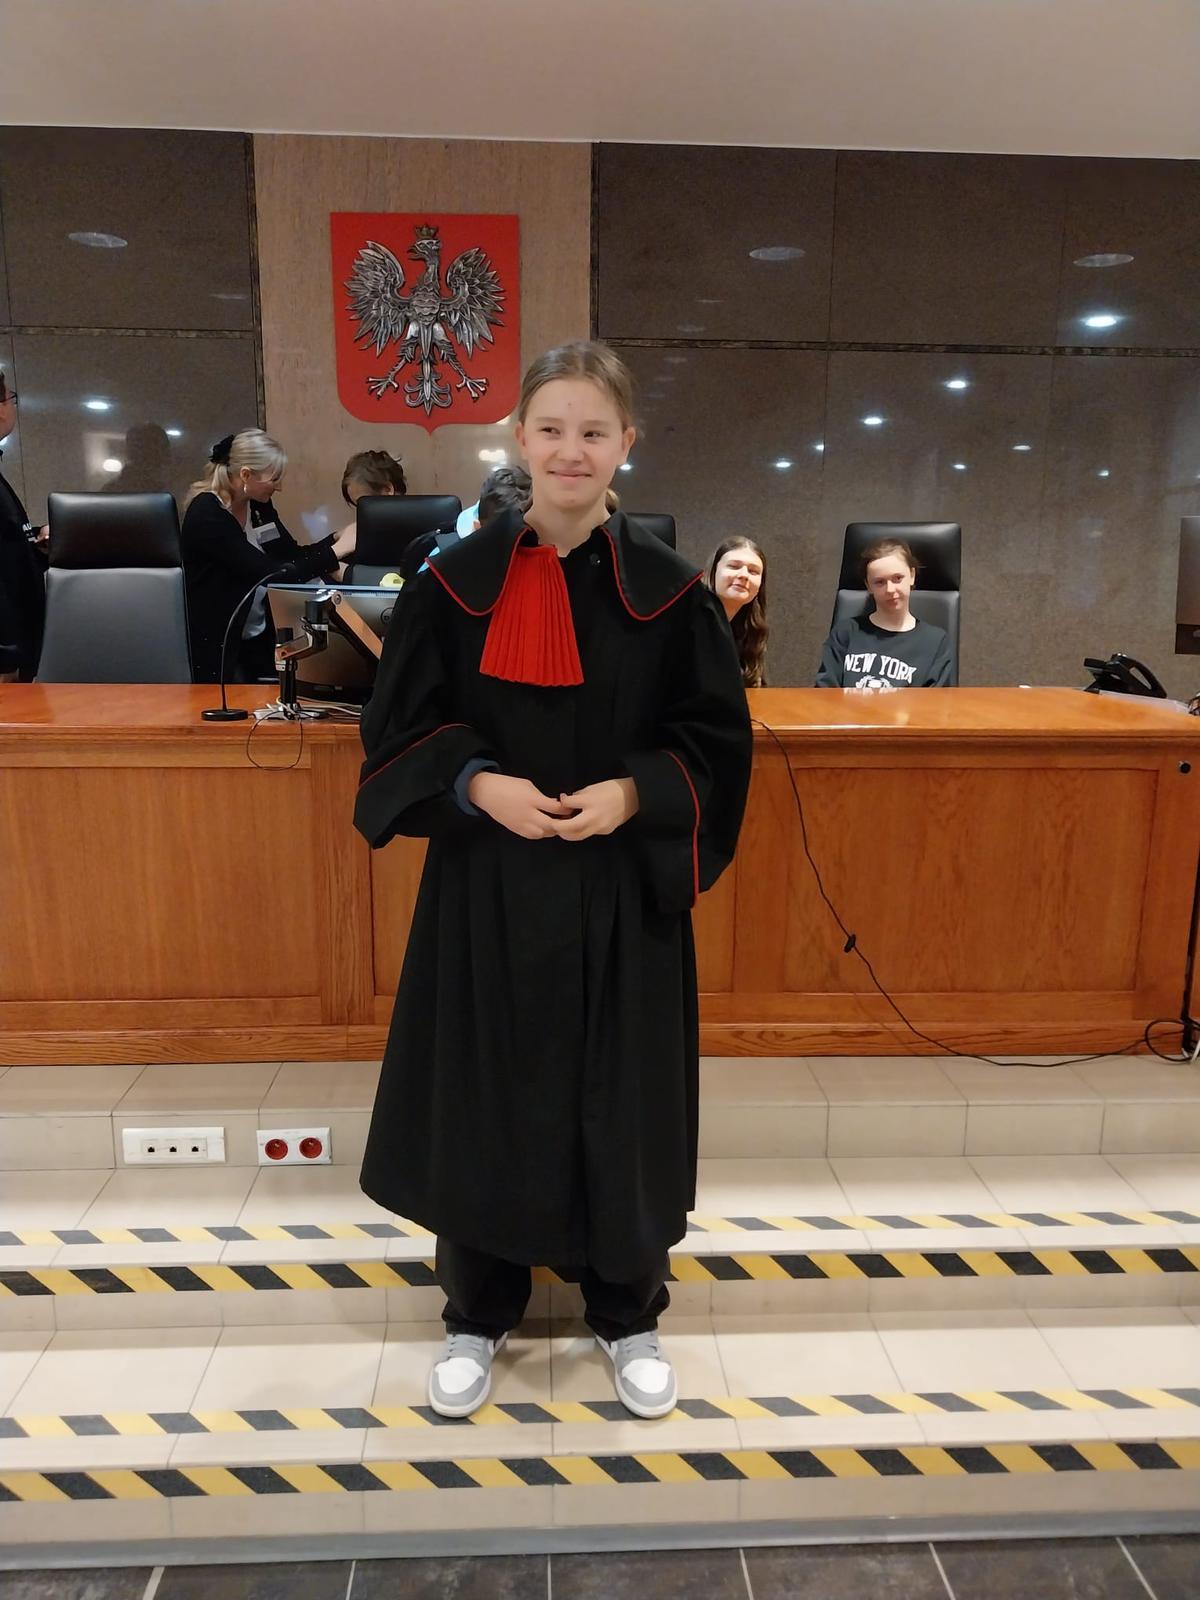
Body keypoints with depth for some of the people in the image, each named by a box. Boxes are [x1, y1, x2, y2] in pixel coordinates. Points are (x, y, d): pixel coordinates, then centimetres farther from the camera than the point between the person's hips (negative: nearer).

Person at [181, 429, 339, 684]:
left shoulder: (259, 505, 2)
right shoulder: (206, 515, -22)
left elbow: (294, 555, 2)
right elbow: (271, 574, -28)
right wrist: (335, 552, -26)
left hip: (259, 636, 7)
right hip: (217, 642, -7)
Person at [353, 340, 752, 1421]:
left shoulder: (666, 589, -2)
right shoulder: (458, 581, -1)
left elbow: (717, 735, 2)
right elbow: (401, 727, 2)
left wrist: (632, 792, -14)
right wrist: (480, 784, -15)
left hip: (625, 886, 0)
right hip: (487, 882, 1)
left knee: (622, 1094, 11)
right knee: (483, 1094, 10)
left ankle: (629, 1314, 35)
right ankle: (478, 1317, 34)